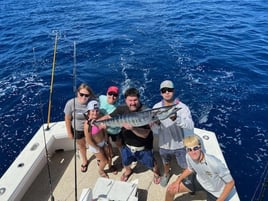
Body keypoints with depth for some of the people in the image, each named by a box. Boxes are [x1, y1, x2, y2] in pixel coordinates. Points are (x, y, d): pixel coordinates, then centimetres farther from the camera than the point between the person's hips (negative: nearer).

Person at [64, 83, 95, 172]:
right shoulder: (71, 103, -26)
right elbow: (67, 119, -13)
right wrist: (69, 132, -5)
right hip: (77, 130, 1)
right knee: (81, 146, 26)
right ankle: (84, 161, 56)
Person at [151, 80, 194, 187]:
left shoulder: (182, 107, -19)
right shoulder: (156, 107, -13)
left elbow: (191, 126, -33)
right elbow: (155, 131, -12)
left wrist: (176, 118, -49)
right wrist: (156, 123, -34)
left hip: (180, 145, -2)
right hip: (164, 144, 2)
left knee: (186, 166, 18)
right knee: (166, 163, 28)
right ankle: (166, 174, 61)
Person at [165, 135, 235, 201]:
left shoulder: (215, 164, -40)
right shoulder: (188, 156, -23)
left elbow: (231, 183, -23)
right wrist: (178, 180, -6)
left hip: (214, 190, -4)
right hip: (200, 180, 4)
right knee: (170, 190, 1)